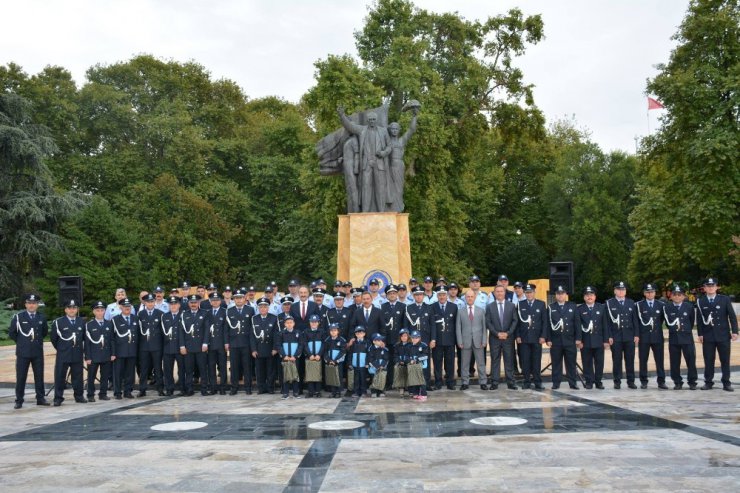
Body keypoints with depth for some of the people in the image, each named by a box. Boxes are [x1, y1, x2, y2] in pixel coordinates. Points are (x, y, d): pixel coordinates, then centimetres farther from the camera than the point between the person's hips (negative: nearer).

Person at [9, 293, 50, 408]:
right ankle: (19, 401, 7)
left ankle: (40, 398, 13)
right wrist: (21, 342, 6)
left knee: (39, 376, 6)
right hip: (23, 352, -2)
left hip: (38, 352, 3)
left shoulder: (42, 318, 6)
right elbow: (11, 333, 4)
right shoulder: (18, 317, -3)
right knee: (21, 377, 0)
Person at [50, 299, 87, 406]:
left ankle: (79, 396, 18)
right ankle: (58, 398, 7)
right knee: (60, 377, 0)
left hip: (77, 355, 2)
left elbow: (85, 337, 15)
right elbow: (53, 338, 3)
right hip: (63, 355, -2)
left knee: (78, 376, 8)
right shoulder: (58, 322, -2)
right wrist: (60, 349, 6)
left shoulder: (81, 322, 7)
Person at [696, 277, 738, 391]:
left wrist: (734, 331, -7)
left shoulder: (725, 299, 2)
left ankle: (726, 383, 12)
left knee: (725, 360, 4)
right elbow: (699, 319, 4)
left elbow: (732, 316, 0)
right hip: (708, 336, 0)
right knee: (708, 360, 3)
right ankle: (708, 382, 10)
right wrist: (700, 334, -2)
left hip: (723, 335, 0)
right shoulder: (700, 301, 4)